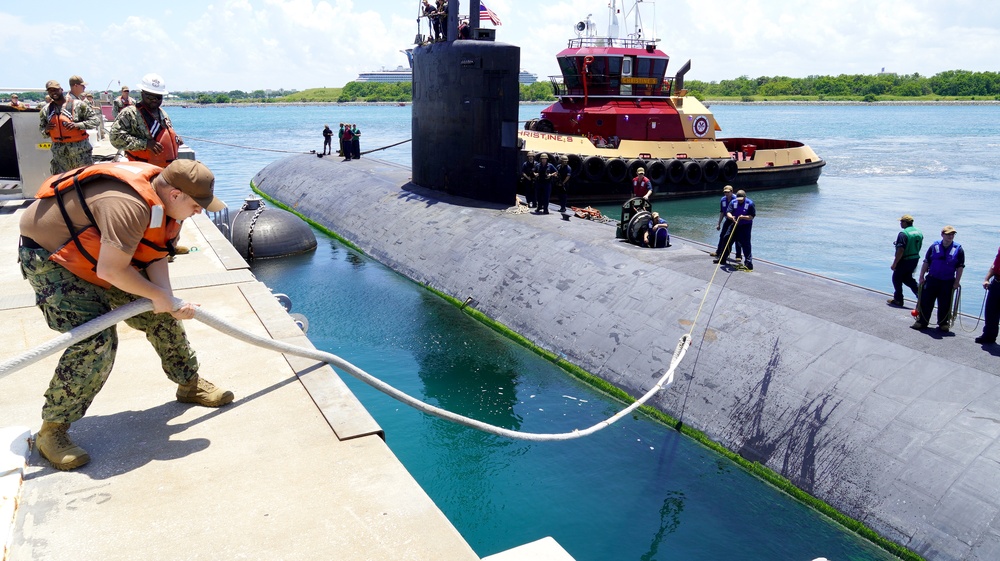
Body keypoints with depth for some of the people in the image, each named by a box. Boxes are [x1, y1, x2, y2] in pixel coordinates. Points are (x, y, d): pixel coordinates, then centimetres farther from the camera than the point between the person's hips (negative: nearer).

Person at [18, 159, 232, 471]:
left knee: (160, 316, 8)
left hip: (95, 255, 9)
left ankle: (189, 383, 28)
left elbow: (155, 258, -8)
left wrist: (169, 301, -23)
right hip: (48, 256, -9)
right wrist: (160, 295, -24)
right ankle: (51, 431, -8)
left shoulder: (164, 202, -7)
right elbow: (111, 271, -37)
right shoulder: (129, 206, -38)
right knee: (96, 341, -22)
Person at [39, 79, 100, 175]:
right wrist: (46, 130, -3)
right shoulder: (46, 110, 11)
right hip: (59, 153, 4)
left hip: (80, 151, -4)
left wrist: (77, 125, -19)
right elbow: (41, 128, 21)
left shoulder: (78, 105, -3)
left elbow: (95, 121, -5)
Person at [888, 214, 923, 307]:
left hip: (905, 260, -8)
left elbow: (900, 250, -24)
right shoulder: (919, 233, 6)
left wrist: (894, 263, -19)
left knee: (896, 278, 9)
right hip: (915, 259, 8)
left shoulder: (903, 234, -21)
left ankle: (898, 299, 16)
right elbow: (918, 248, 13)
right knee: (907, 278, 22)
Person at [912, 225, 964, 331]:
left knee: (945, 305, 5)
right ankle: (921, 322, 11)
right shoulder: (934, 246, 1)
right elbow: (926, 262, 6)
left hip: (948, 282, -1)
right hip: (932, 279, 1)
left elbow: (960, 267, 0)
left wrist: (957, 282, -4)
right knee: (925, 301, 2)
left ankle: (943, 324, 19)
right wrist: (922, 277, 2)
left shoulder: (958, 249, -2)